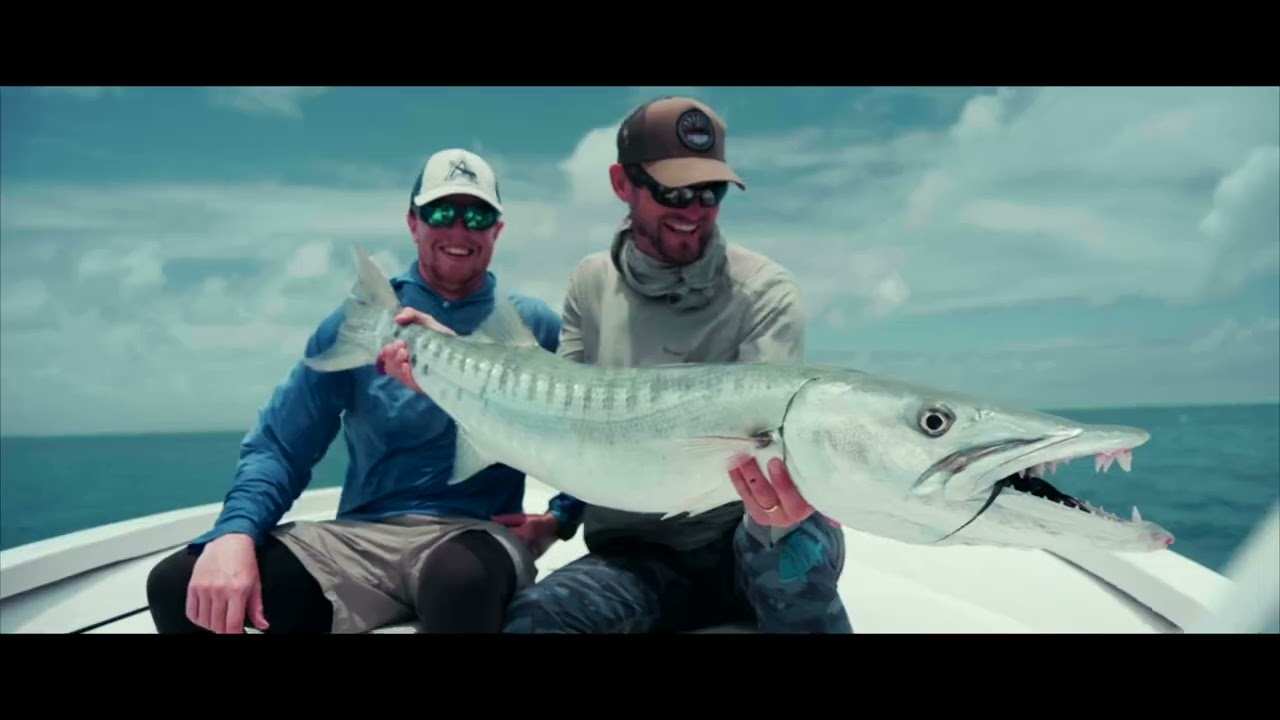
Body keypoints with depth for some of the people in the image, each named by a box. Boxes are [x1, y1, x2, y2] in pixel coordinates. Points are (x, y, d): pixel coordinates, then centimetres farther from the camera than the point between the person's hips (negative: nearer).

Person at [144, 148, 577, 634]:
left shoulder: (534, 326, 5)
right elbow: (280, 446, 3)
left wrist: (558, 518, -11)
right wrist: (235, 533, -15)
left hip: (474, 535, -3)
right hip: (360, 537, 3)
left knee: (459, 580, -39)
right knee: (177, 583, -15)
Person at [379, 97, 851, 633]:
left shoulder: (765, 293, -8)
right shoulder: (593, 283, 4)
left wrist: (779, 505, -41)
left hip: (741, 538, -1)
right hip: (633, 556, 2)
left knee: (794, 539, -36)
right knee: (534, 617, -27)